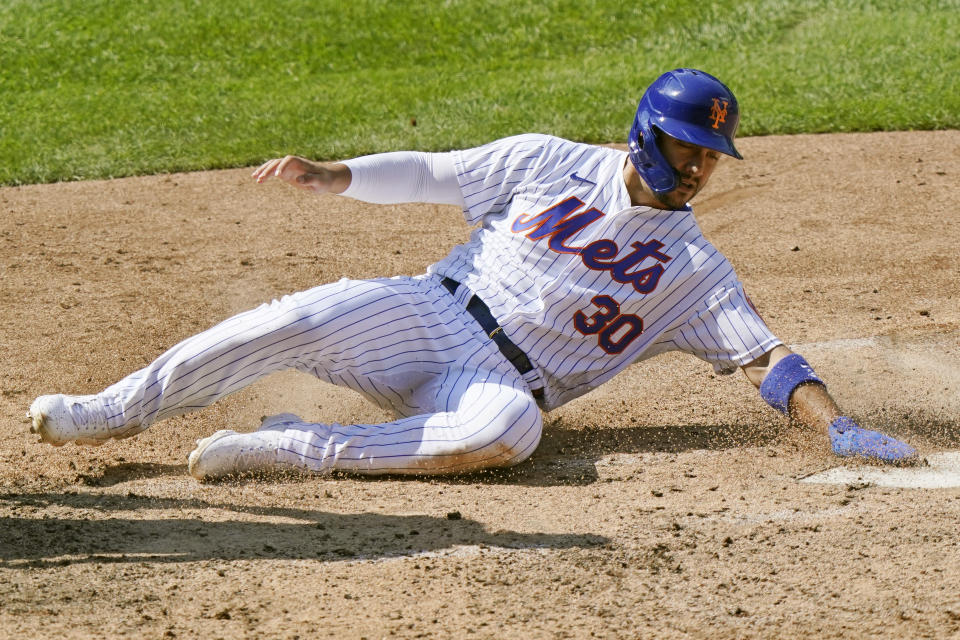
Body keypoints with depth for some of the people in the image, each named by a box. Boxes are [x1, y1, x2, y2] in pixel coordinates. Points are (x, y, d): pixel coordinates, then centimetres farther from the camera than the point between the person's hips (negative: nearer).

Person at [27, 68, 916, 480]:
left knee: (508, 429, -38)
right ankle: (116, 411, -9)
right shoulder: (547, 164, 4)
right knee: (298, 322, -25)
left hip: (507, 383, -1)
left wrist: (835, 428, -18)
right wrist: (335, 175, -11)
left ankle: (291, 450, -29)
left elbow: (765, 356, -2)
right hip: (431, 314, 1)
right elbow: (427, 174, 6)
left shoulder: (695, 269, 4)